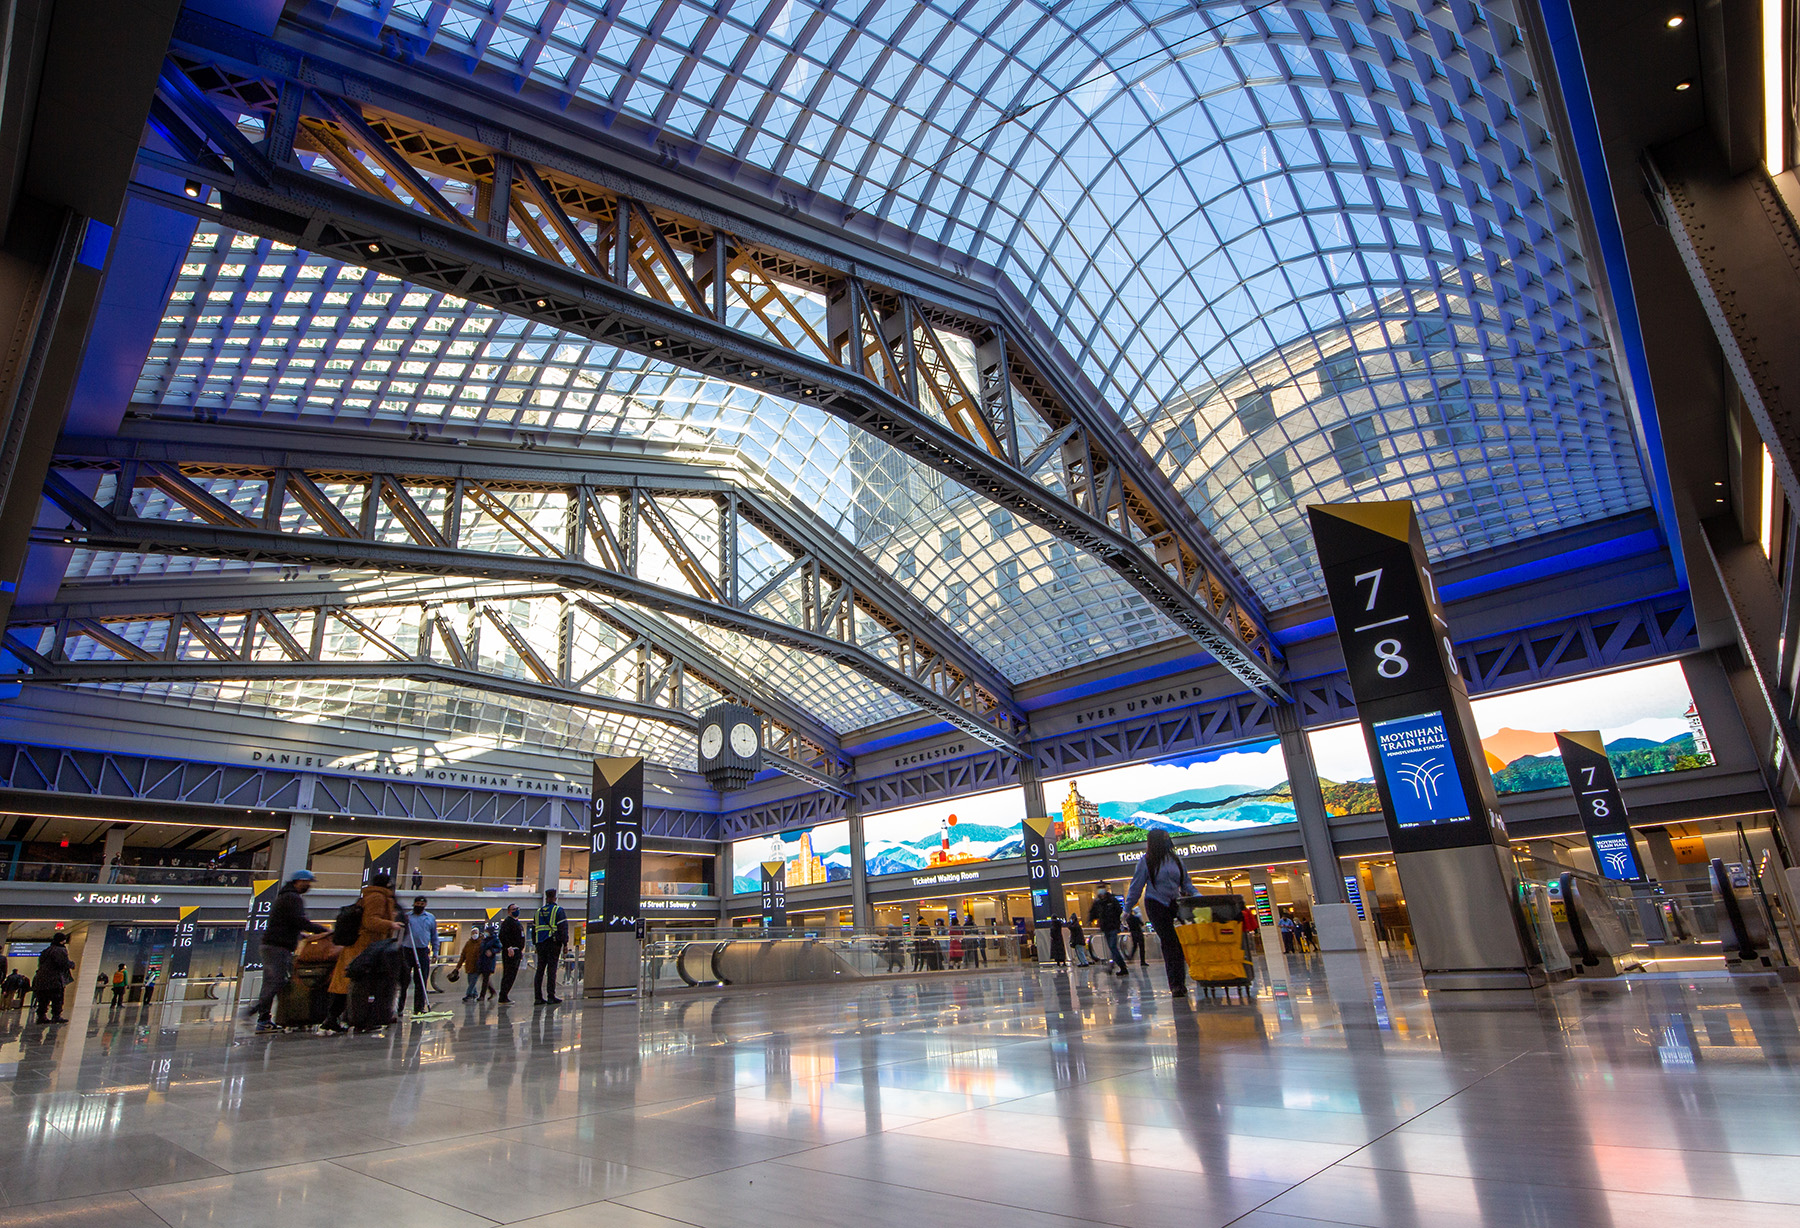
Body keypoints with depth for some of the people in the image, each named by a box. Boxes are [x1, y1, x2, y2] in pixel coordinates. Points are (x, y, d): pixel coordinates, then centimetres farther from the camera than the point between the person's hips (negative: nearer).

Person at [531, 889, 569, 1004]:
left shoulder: (538, 911, 14)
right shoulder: (558, 910, -2)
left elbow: (533, 929, 17)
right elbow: (563, 927, -9)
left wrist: (535, 944, 21)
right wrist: (565, 943, -7)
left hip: (540, 943, 5)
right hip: (553, 942, -5)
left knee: (540, 969, 8)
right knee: (551, 969, -4)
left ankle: (538, 997, 6)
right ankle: (551, 997, -5)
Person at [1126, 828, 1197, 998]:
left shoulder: (1175, 859, 9)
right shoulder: (1146, 861, 0)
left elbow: (1186, 882, 16)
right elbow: (1136, 886, 3)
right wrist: (1127, 908, 5)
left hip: (1174, 904, 3)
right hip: (1156, 905, -3)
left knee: (1179, 942, -4)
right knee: (1169, 942, -10)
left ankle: (1178, 983, 7)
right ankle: (1176, 983, -7)